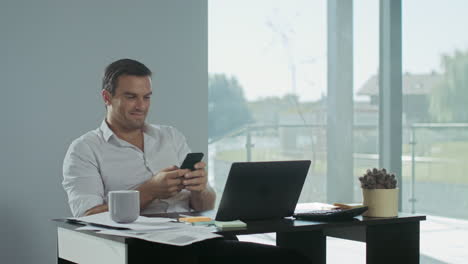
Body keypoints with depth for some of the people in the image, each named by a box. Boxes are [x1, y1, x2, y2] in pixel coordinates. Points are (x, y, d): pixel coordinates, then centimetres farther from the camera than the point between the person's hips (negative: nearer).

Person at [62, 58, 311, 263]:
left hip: (194, 238, 5)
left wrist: (199, 190, -5)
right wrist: (150, 191, -14)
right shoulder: (83, 150, 9)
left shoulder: (172, 137, 22)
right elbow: (89, 217, -5)